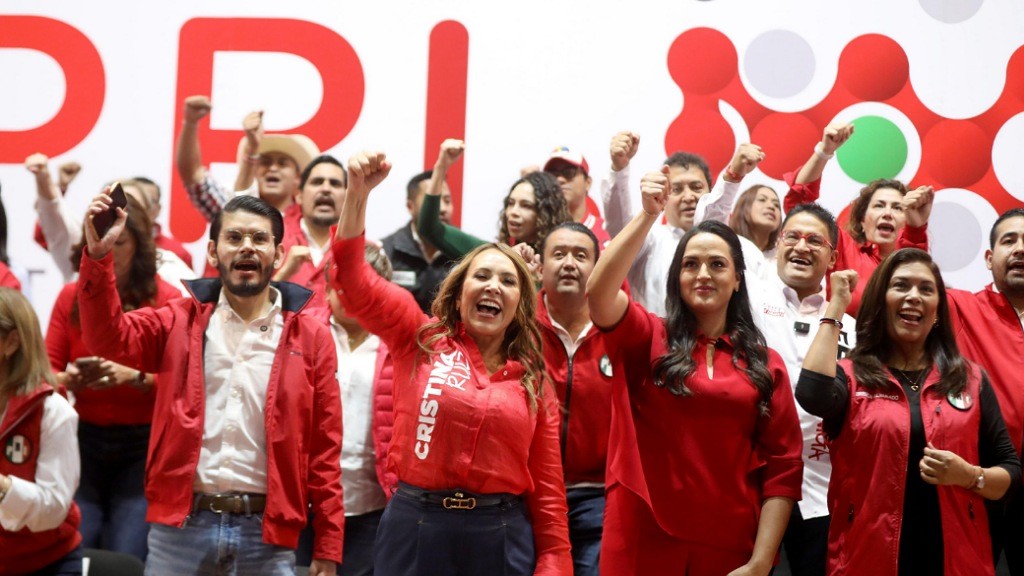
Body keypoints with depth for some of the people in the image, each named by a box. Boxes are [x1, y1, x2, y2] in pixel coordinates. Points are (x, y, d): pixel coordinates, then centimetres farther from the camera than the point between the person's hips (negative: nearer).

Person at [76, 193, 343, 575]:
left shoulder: (310, 335, 3)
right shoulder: (180, 321, 8)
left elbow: (324, 448, 2)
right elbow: (109, 337, -7)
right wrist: (98, 254, -21)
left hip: (266, 531, -1)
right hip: (181, 524, 1)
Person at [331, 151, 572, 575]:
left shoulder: (533, 383, 7)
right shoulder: (420, 339, 4)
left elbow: (547, 489, 7)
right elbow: (353, 278, -5)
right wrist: (358, 192, -15)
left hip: (502, 536, 1)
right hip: (414, 528, -1)